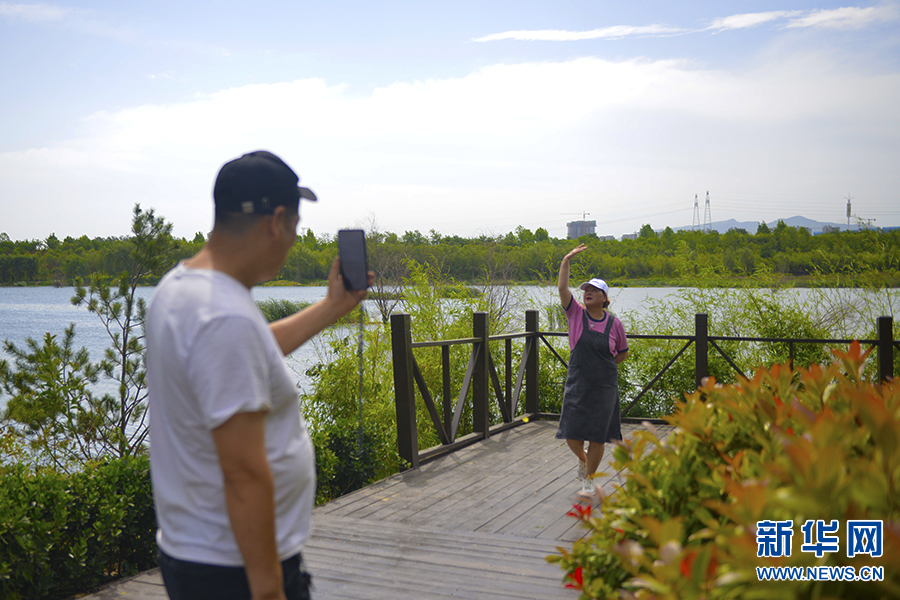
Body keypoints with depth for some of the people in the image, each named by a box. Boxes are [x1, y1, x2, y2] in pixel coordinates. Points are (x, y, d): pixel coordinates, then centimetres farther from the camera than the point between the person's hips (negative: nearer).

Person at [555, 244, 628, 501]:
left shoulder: (614, 323, -1)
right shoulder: (576, 314, -1)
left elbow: (623, 352, 14)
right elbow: (562, 289, -15)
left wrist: (604, 365, 5)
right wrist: (566, 260, -22)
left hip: (604, 388, 0)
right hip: (577, 385, 1)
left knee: (598, 437, 2)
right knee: (572, 435, 1)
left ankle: (588, 482, 19)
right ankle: (582, 459, 37)